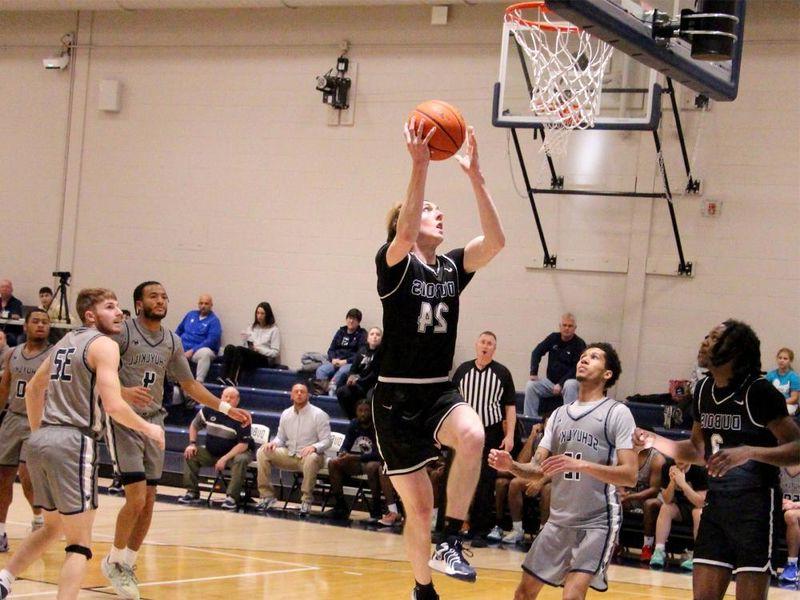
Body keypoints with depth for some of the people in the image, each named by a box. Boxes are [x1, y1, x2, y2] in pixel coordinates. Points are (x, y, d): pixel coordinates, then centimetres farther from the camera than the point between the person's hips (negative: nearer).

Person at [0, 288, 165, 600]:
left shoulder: (66, 341, 19)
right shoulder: (104, 345, -6)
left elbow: (33, 389, 29)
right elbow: (113, 405, -16)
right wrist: (148, 428, -1)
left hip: (40, 441, 8)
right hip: (73, 443, -8)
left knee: (53, 527, 26)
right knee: (80, 543, -4)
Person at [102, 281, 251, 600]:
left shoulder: (172, 341, 10)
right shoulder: (122, 332, -8)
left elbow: (189, 384, 18)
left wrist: (226, 408, 12)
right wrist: (123, 392, -31)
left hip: (154, 422, 6)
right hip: (124, 421, -6)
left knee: (148, 503, 5)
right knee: (136, 499, -13)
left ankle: (128, 565, 19)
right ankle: (114, 561, 6)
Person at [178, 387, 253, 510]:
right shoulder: (209, 410, -6)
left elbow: (243, 444, -19)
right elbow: (194, 426, 12)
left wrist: (224, 459, -26)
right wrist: (192, 444, -3)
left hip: (234, 453, -4)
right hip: (211, 453, 4)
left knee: (241, 460, -35)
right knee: (189, 454, -11)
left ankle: (232, 497, -33)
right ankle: (192, 493, -7)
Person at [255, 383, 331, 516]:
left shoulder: (319, 415, -6)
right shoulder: (286, 414, 9)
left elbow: (326, 441, -9)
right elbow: (280, 437, 16)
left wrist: (314, 447, -30)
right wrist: (274, 443, -9)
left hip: (308, 455, -5)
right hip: (288, 455, 5)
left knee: (312, 459, -41)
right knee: (262, 452, -15)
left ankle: (306, 500, -28)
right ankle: (267, 495, -12)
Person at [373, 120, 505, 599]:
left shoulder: (453, 267, 7)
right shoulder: (395, 263, -7)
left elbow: (496, 240, -9)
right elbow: (404, 233, -29)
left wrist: (475, 175, -15)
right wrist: (420, 166, -34)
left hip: (440, 391, 4)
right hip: (398, 396, -3)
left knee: (473, 434, -33)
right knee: (418, 509, 1)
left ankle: (451, 542, -24)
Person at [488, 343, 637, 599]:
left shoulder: (617, 413, -7)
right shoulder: (559, 414, 12)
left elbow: (629, 476, -15)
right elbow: (537, 469, 9)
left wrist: (581, 465, -27)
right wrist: (511, 465, -13)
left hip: (598, 522, -6)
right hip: (558, 520, 7)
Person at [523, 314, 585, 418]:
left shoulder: (579, 344, -8)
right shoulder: (553, 338, 6)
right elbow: (537, 352, 7)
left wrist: (561, 384, -21)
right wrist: (533, 373, -8)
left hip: (569, 381, -4)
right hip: (551, 381, 4)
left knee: (570, 385, -37)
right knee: (530, 385, -17)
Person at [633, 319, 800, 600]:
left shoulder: (758, 391, -15)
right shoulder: (704, 390, 8)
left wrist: (748, 452, -31)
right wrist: (655, 442, 8)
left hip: (755, 505, -7)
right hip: (716, 503, 7)